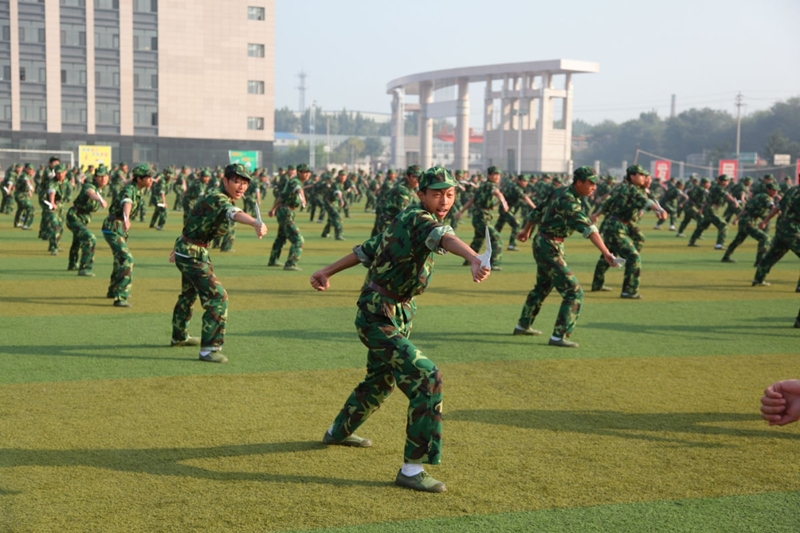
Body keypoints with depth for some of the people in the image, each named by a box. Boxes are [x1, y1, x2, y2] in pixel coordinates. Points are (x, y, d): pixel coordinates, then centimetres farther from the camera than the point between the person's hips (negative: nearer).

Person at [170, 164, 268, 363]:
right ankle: (209, 349, -15)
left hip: (188, 251, 11)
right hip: (192, 254, -11)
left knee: (189, 294, 28)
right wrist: (256, 223, -67)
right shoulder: (217, 199, -25)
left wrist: (181, 246, 24)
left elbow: (194, 222, 17)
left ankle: (179, 337, 48)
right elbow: (234, 213, -48)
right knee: (217, 297, -17)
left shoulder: (217, 198, 6)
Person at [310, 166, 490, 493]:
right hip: (378, 317, -11)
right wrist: (475, 260, -63)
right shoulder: (417, 219, -21)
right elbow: (444, 238, -44)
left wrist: (327, 272, 17)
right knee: (426, 379, -20)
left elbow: (368, 249, 14)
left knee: (381, 380, 29)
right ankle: (412, 469, -16)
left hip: (396, 314, 11)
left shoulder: (405, 219, 9)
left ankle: (339, 432, 53)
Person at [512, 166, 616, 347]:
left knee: (543, 287, 26)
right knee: (574, 292, -8)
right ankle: (558, 337, -7)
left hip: (541, 243, 10)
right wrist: (605, 252, -45)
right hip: (550, 248, -10)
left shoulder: (561, 192, 5)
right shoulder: (568, 200, -24)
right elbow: (587, 228, -36)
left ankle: (523, 325, 39)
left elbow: (539, 209, 18)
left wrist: (526, 231, 31)